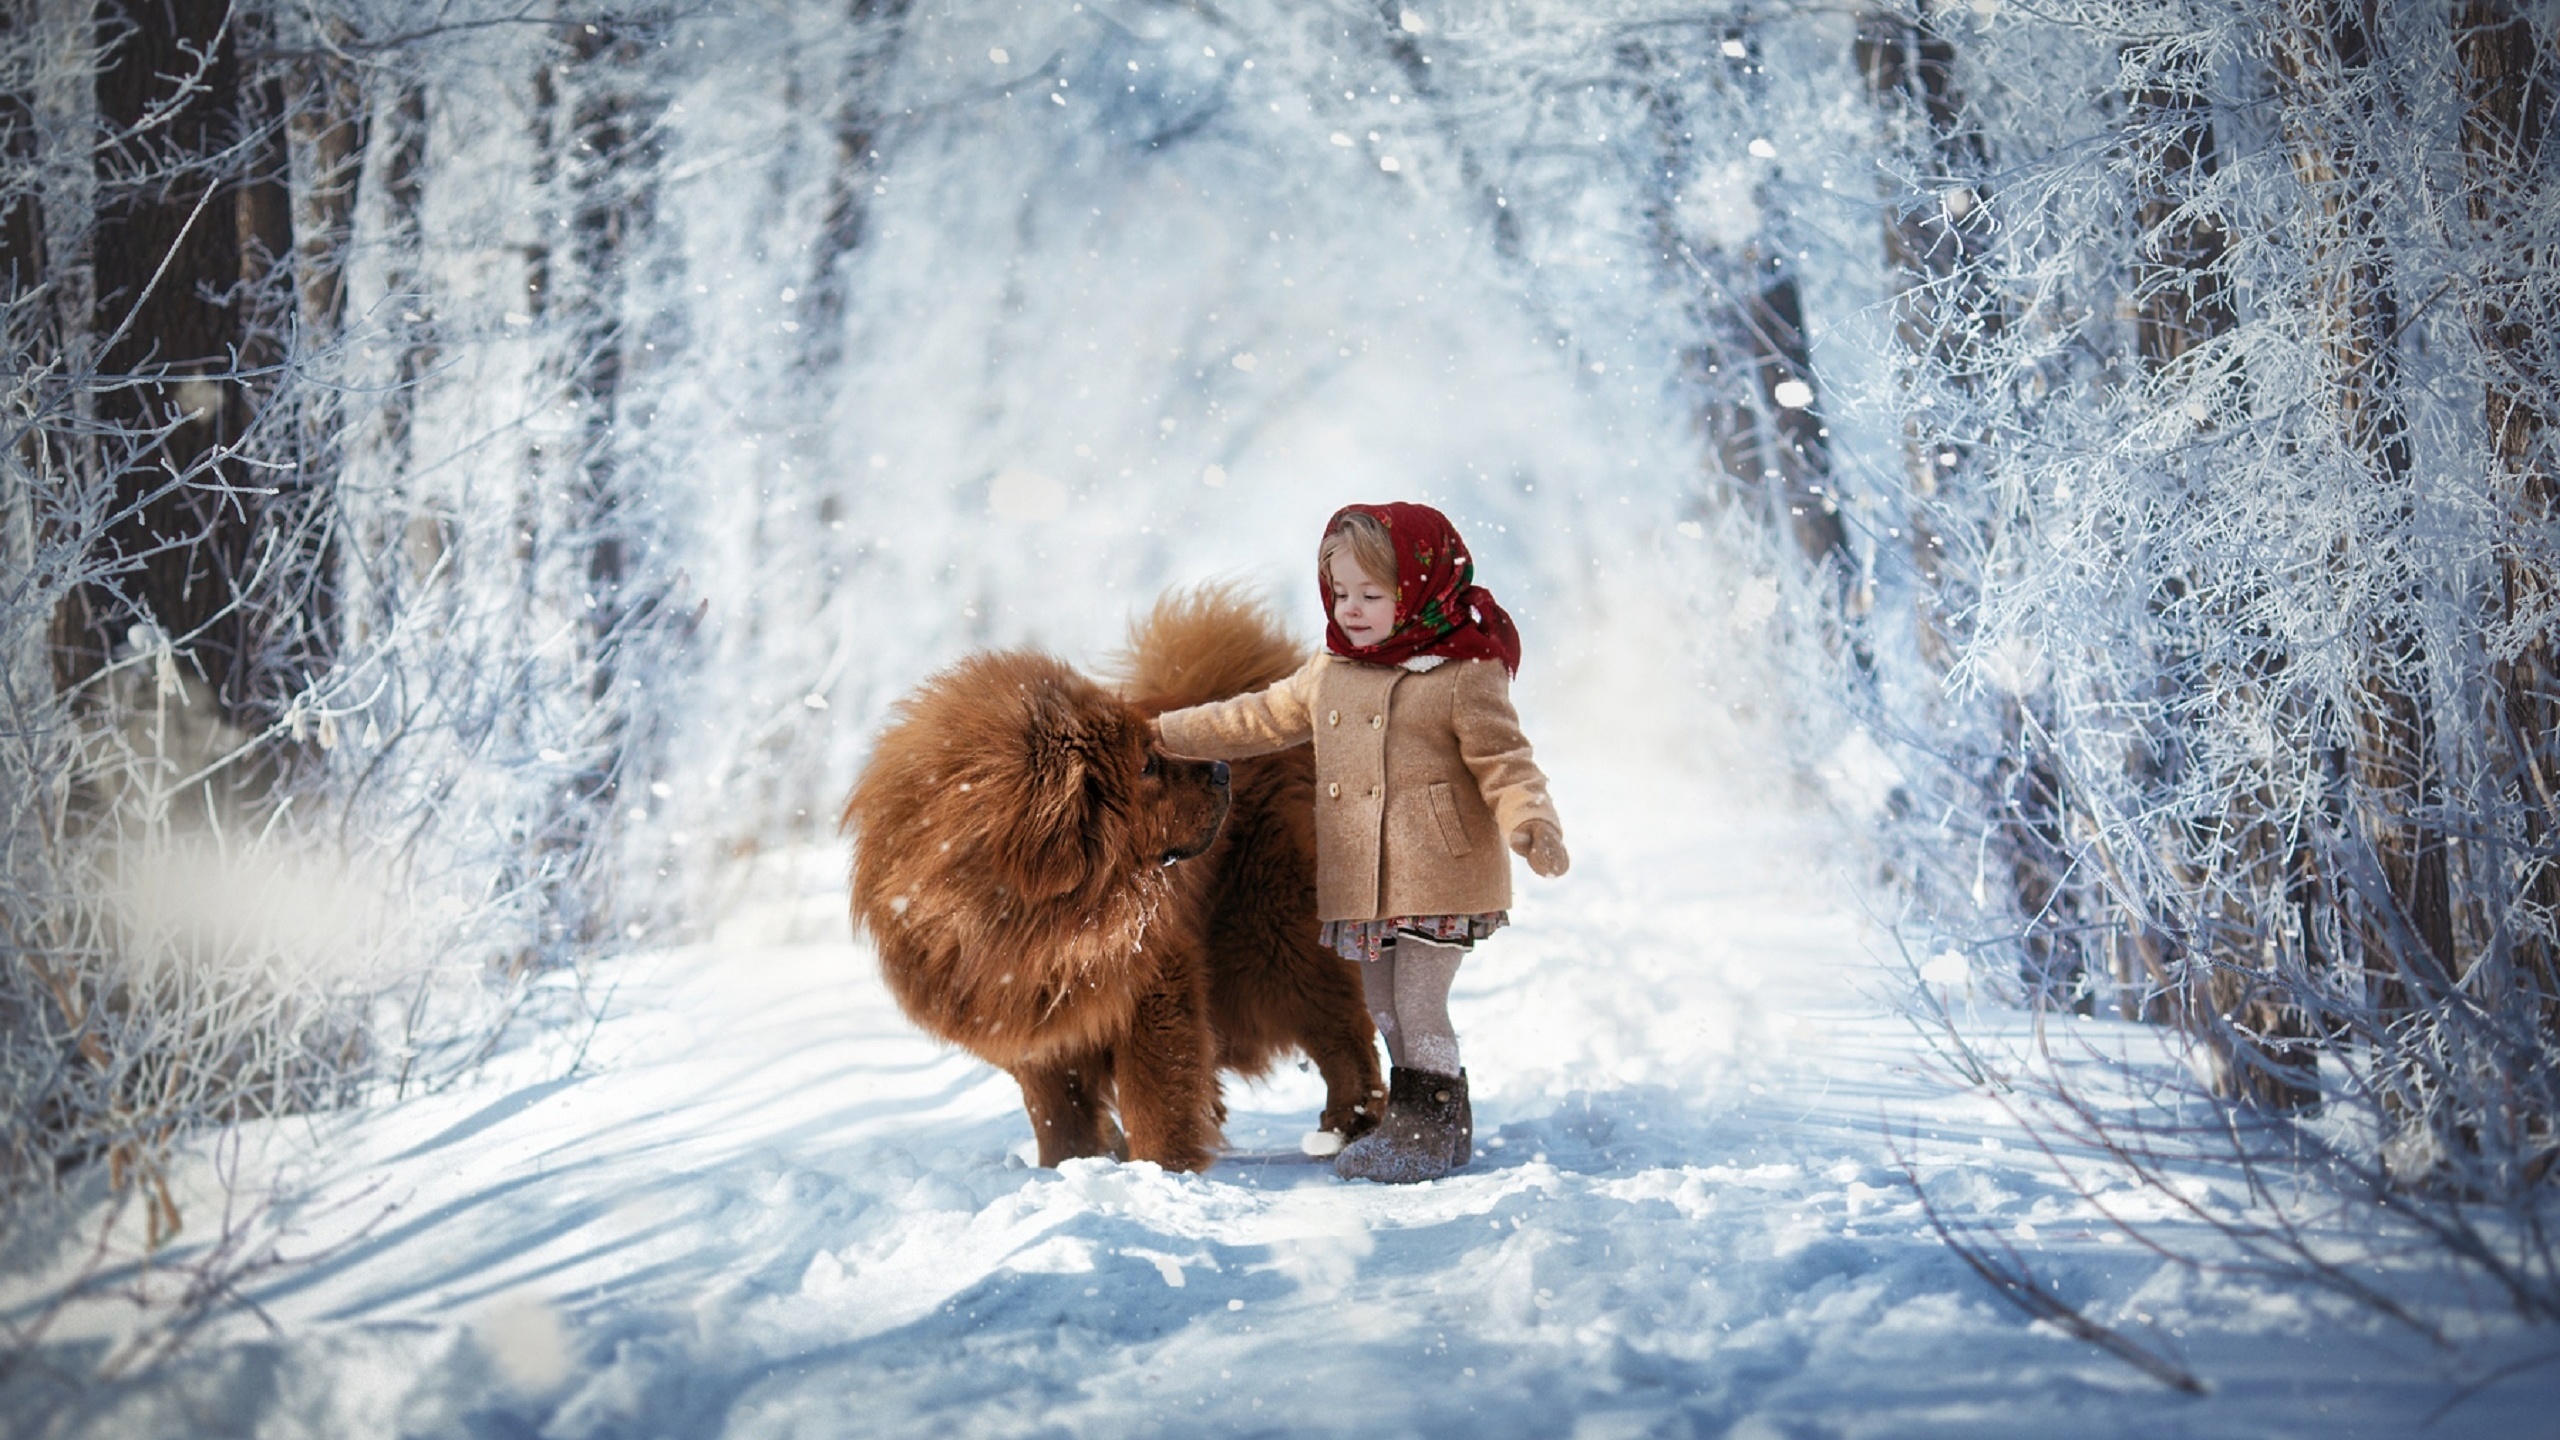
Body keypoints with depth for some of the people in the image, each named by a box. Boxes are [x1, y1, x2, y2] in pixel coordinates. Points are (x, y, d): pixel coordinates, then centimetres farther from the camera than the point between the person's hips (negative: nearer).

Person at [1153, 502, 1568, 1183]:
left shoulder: (1466, 675, -8)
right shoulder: (1330, 672, 12)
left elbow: (1503, 762, -11)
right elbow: (1263, 719, 22)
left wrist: (1531, 823, -29)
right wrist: (1166, 733, 23)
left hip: (1439, 882, -7)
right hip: (1358, 888, 7)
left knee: (1419, 1008, -6)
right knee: (1384, 1011, 12)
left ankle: (1436, 1126, 6)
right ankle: (1409, 1124, 23)